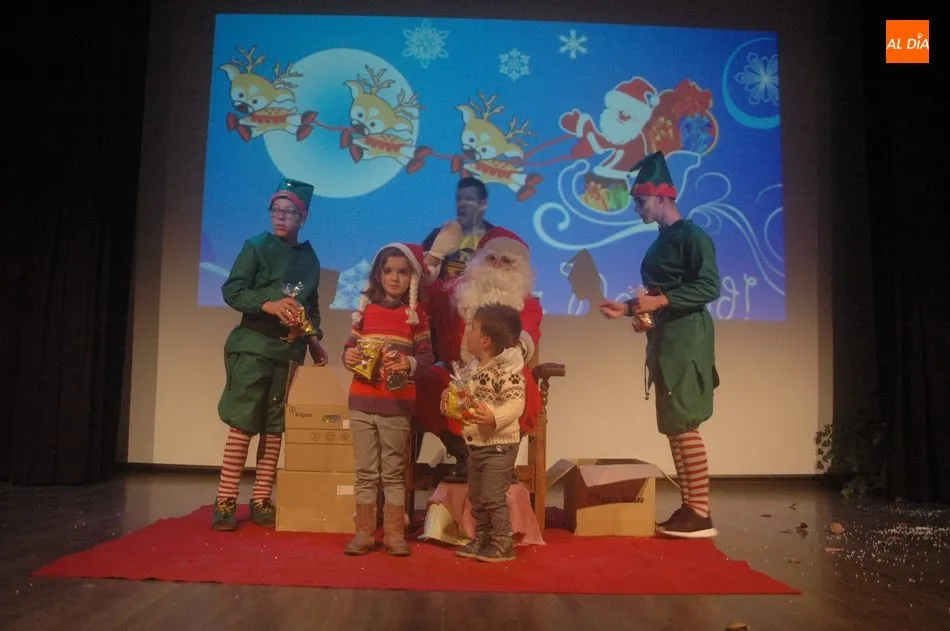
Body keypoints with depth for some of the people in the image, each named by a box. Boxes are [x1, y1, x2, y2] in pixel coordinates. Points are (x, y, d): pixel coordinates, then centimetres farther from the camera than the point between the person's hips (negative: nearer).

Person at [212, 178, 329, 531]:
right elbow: (231, 291, -9)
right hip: (253, 346, -4)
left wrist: (314, 340, 8)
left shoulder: (309, 257, 12)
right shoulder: (256, 247, -2)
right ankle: (225, 502, 1)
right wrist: (269, 304, -23)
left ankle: (261, 501, 13)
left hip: (290, 351, 4)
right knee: (243, 425, -6)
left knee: (275, 428, 6)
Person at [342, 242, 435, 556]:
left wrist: (410, 363, -22)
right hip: (362, 401, 2)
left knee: (394, 470, 8)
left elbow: (427, 355, -2)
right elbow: (351, 345, 10)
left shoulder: (416, 314, 0)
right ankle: (364, 532, 18)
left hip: (397, 403, -2)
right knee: (365, 471, 9)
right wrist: (348, 356, -11)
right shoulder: (366, 309, 6)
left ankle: (394, 533, 17)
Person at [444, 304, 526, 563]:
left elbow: (516, 403, -29)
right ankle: (482, 539, 31)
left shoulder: (507, 370, -21)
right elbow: (466, 395, 20)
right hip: (475, 444, 9)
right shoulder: (472, 367, 6)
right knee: (476, 498, 17)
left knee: (493, 497, -4)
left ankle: (503, 544, 11)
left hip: (499, 445, -9)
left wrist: (493, 418, -43)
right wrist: (449, 398, 2)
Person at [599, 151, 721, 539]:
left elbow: (710, 287, -19)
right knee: (674, 427, 8)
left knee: (684, 425, -10)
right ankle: (688, 508, 14)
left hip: (686, 343, -9)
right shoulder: (661, 243, 19)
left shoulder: (692, 236, -8)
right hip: (665, 343, 10)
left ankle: (701, 513, -5)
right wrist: (629, 308, 13)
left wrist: (660, 300, -23)